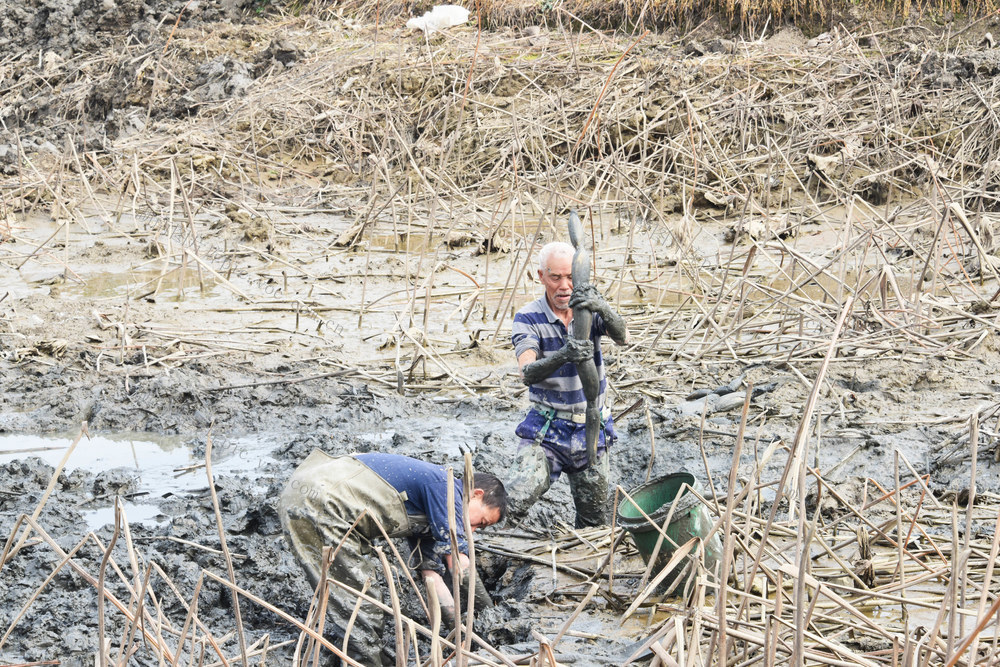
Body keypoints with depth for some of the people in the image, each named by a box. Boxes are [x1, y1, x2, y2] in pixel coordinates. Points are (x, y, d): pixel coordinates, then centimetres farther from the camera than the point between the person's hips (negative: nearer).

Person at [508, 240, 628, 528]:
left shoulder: (590, 309, -2)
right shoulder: (527, 319, -9)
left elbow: (622, 337, -22)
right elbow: (528, 373, -25)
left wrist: (603, 309, -44)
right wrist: (563, 356, -46)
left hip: (591, 430, 2)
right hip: (546, 431, -2)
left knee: (594, 525, 9)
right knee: (511, 506, -22)